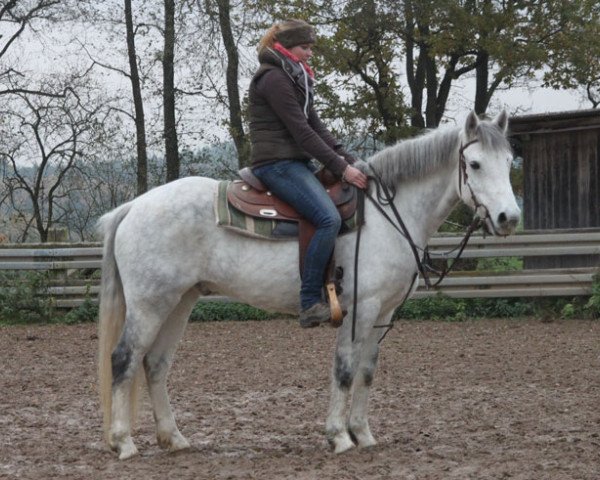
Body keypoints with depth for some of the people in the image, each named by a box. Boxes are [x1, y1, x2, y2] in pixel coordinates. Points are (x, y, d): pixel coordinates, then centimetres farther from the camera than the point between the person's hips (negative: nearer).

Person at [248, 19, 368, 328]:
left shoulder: (293, 79, 20)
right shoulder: (274, 79, -11)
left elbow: (317, 127, 15)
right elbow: (301, 131, -17)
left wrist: (349, 161, 3)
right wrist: (341, 169, -17)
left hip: (296, 163, 10)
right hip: (277, 163, -10)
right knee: (329, 218, -26)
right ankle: (310, 304, -27)